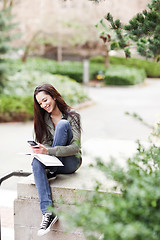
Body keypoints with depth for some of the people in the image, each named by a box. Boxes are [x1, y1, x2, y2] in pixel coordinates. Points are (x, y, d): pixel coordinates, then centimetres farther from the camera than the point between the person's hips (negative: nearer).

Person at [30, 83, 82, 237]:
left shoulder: (72, 116, -9)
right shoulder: (43, 118, 7)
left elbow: (75, 147, -17)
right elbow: (44, 143, 9)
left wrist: (49, 151, -29)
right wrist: (40, 150, -17)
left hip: (70, 162, -4)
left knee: (63, 124, -24)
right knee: (36, 162, -34)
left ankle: (52, 171, -18)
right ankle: (48, 212, -39)